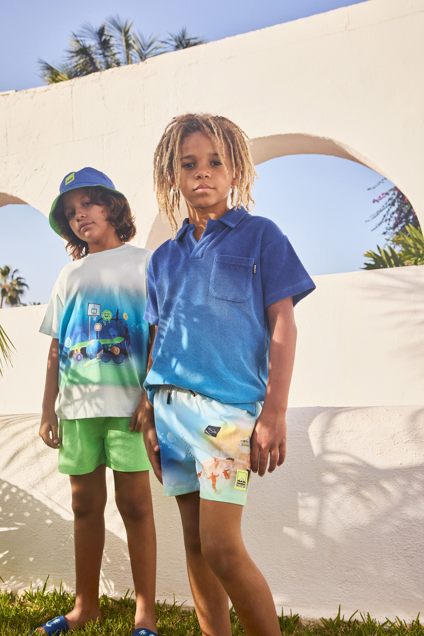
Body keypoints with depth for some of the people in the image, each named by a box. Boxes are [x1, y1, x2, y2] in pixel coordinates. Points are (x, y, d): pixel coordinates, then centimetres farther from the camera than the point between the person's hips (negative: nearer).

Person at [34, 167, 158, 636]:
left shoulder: (142, 263, 7)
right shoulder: (70, 274, 18)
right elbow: (56, 347, 15)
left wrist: (149, 394, -13)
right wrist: (48, 408, 9)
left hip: (127, 402, -4)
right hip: (76, 403, 4)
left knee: (134, 503, -1)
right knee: (85, 504, 9)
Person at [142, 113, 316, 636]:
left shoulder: (259, 235, 3)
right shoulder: (164, 258, 16)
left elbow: (282, 324, -3)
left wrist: (275, 412, -11)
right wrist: (148, 412, 9)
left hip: (229, 401, -5)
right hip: (171, 405, 5)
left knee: (222, 548, -9)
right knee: (195, 545, 10)